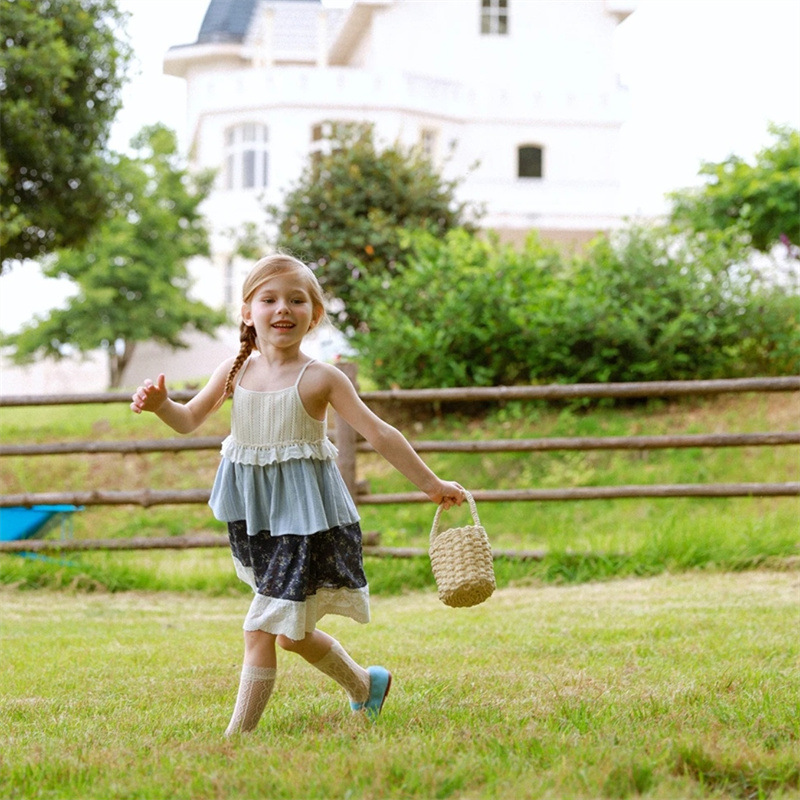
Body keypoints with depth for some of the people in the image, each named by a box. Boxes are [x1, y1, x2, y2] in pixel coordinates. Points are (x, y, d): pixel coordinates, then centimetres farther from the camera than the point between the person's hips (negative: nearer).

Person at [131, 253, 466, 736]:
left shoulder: (319, 379, -8)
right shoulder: (236, 370, 3)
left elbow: (380, 435, -5)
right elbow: (190, 420, 11)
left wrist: (432, 486, -4)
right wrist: (161, 404, -11)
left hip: (304, 517, -5)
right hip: (254, 514, 5)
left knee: (262, 629, -8)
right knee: (291, 632, 15)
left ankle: (238, 735, 3)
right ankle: (365, 684, 38)